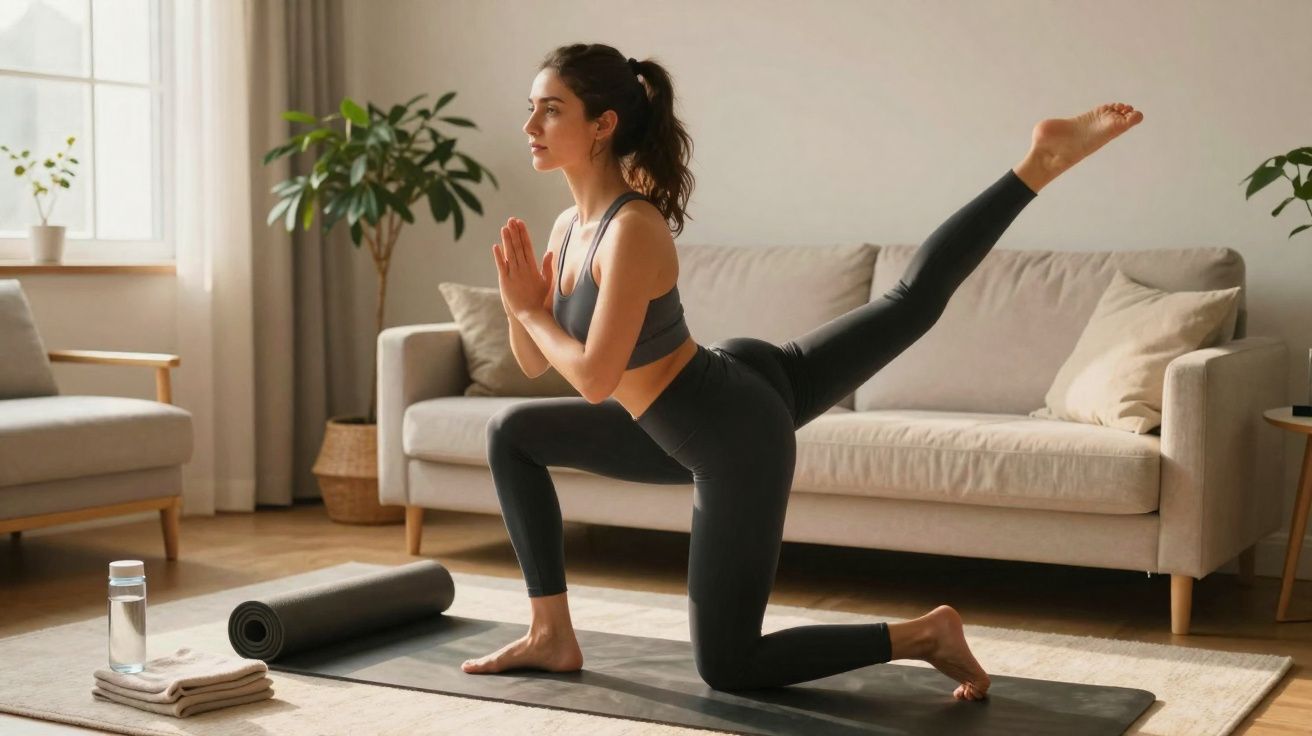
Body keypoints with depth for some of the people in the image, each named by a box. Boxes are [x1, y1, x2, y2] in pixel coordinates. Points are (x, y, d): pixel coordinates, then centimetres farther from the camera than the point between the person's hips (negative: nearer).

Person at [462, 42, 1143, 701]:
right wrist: (520, 302, -8)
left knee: (726, 668, 1)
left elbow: (593, 379, -28)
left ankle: (922, 634, 9)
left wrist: (530, 311, -12)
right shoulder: (570, 225, 4)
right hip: (698, 425, 9)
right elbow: (535, 361, 11)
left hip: (736, 439, -9)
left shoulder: (634, 229, -25)